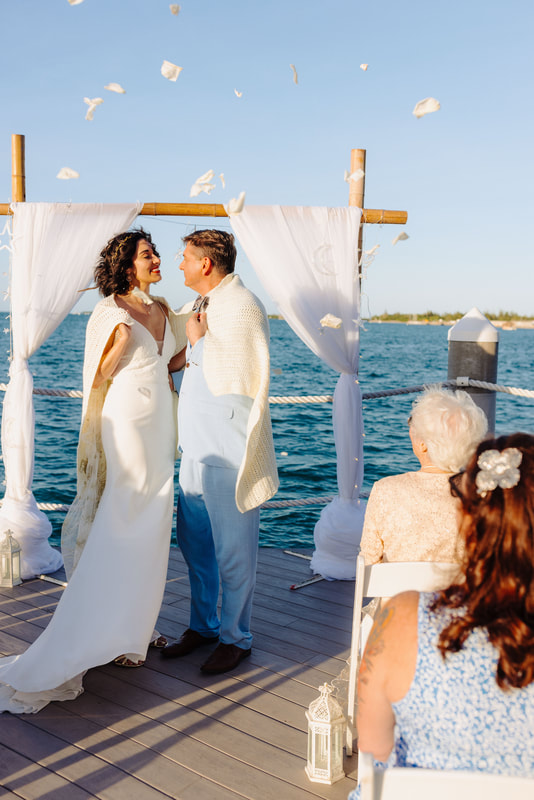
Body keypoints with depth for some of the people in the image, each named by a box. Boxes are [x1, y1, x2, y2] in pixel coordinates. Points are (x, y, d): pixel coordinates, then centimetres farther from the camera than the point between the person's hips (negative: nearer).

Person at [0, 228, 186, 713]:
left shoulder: (164, 312, 12)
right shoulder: (112, 312, -7)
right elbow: (101, 374, -9)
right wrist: (122, 340, -23)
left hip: (158, 428, 7)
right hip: (125, 425, -7)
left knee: (149, 530, 11)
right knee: (117, 533, -6)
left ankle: (134, 627, 23)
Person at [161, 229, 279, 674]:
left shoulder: (242, 307, -14)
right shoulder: (208, 305, 16)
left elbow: (239, 378, -23)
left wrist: (200, 341, -15)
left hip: (230, 453, -10)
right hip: (199, 447, 10)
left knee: (232, 550, 2)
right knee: (194, 539, 16)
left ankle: (236, 638, 18)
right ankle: (203, 625, 32)